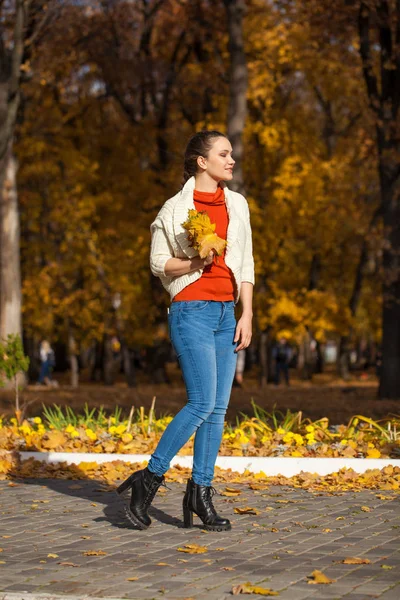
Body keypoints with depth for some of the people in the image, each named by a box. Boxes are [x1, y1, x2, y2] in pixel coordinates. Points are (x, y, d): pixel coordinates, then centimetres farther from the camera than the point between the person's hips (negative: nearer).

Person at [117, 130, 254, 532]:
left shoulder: (237, 205, 12)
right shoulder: (176, 208, -2)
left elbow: (245, 265, 13)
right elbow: (158, 262, 2)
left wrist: (247, 314, 6)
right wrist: (194, 263, -16)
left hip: (226, 312, 6)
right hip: (192, 311, -6)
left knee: (218, 407, 2)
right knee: (202, 403, -14)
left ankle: (200, 493, 8)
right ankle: (150, 478, -1)